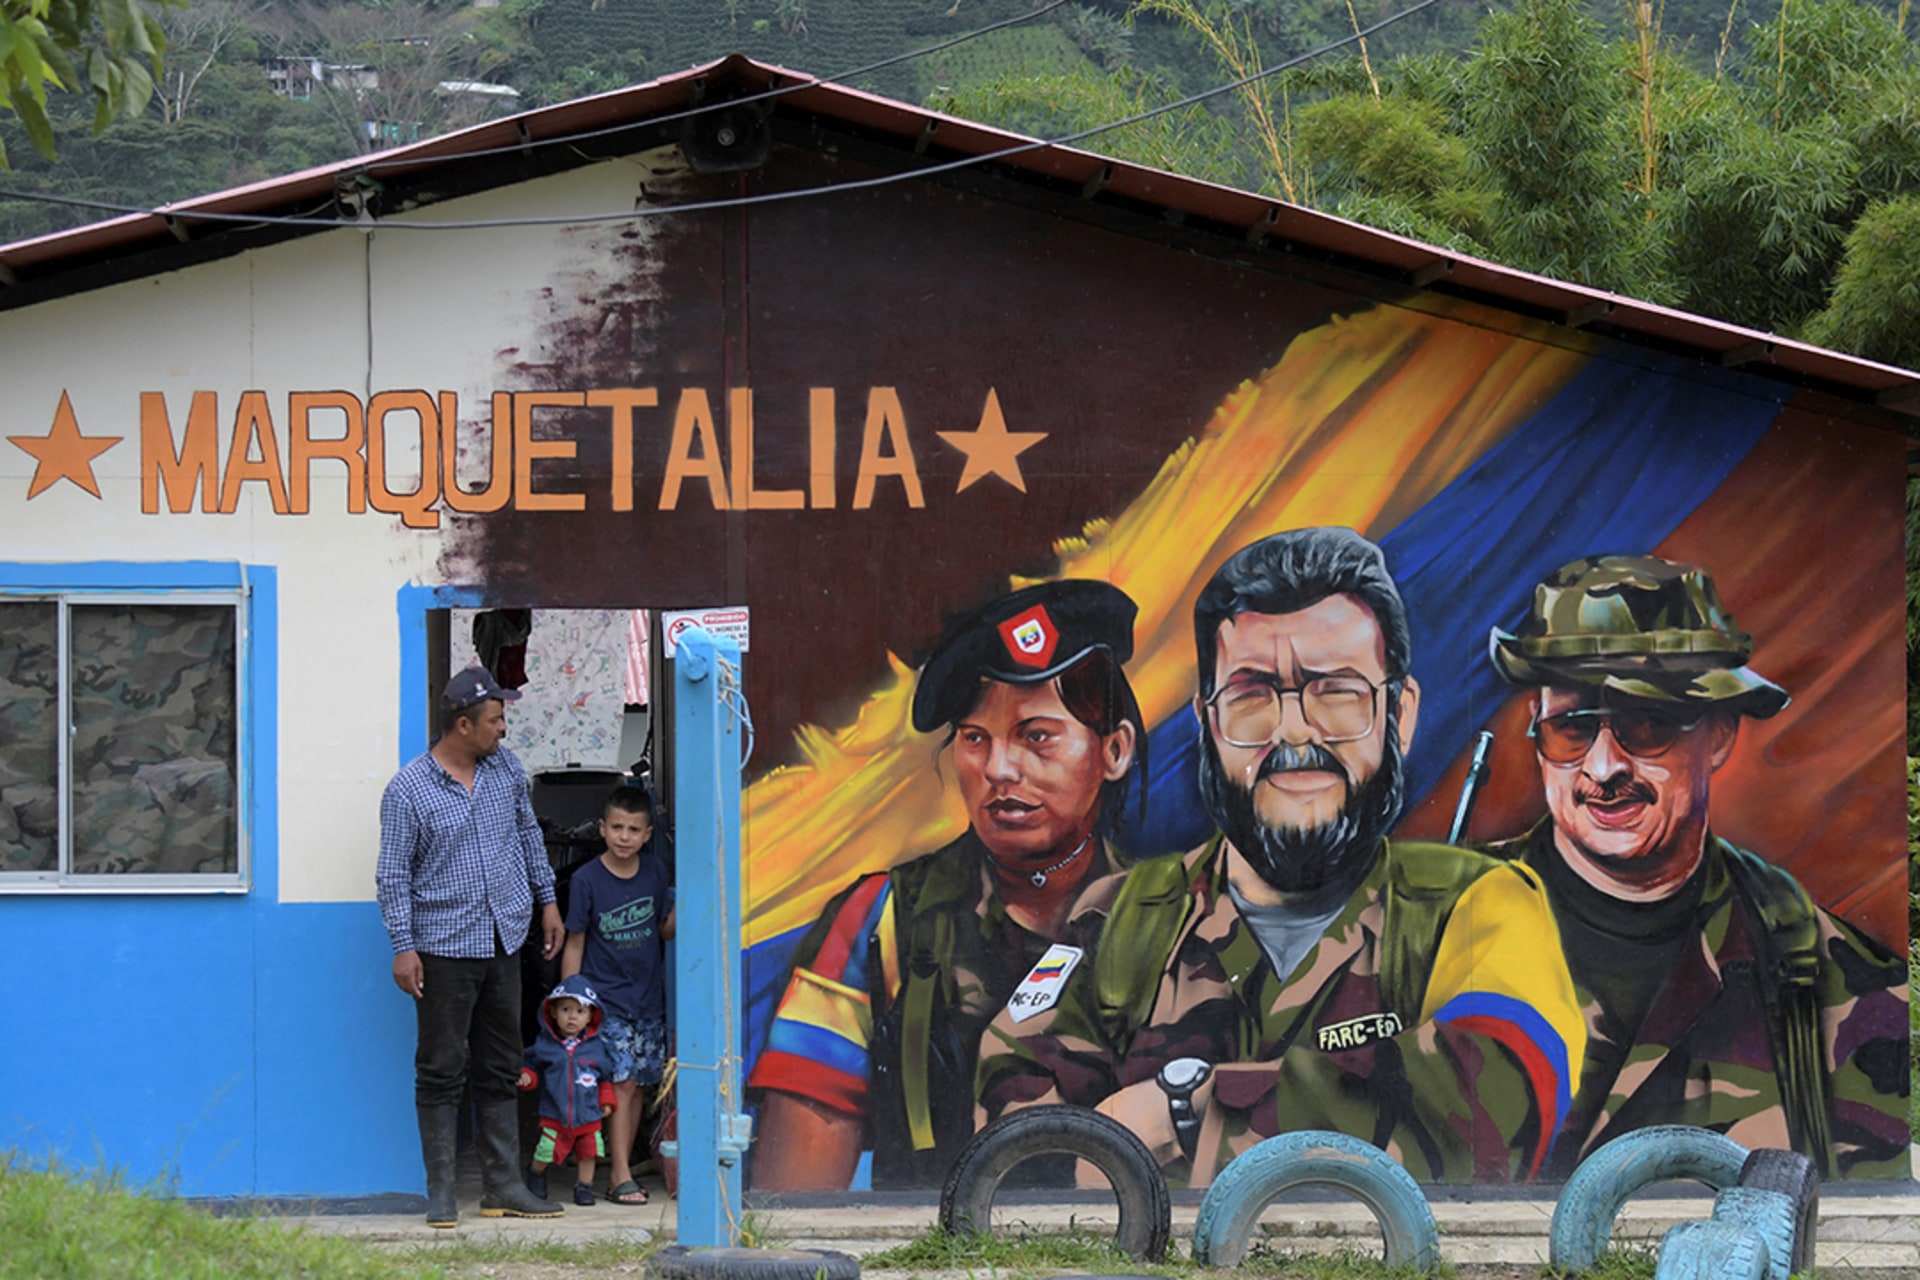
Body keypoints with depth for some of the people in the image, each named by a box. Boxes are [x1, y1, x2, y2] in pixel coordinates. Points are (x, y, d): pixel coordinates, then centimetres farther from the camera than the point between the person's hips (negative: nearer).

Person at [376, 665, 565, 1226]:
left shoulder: (506, 767, 7)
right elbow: (393, 874, -7)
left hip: (504, 942, 6)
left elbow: (528, 833, 21)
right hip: (444, 948, -6)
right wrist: (403, 946, -11)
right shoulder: (408, 791, -10)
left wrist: (546, 900, 20)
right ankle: (440, 1193, 3)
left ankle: (504, 1186, 13)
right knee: (442, 1070, -2)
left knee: (500, 1069, 9)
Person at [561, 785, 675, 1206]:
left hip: (648, 997, 4)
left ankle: (621, 1164, 17)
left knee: (638, 1084, 7)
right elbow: (574, 944, -3)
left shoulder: (655, 872, 4)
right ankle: (620, 1175, -9)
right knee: (621, 1083, -10)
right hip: (605, 1000, -4)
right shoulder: (588, 880, -8)